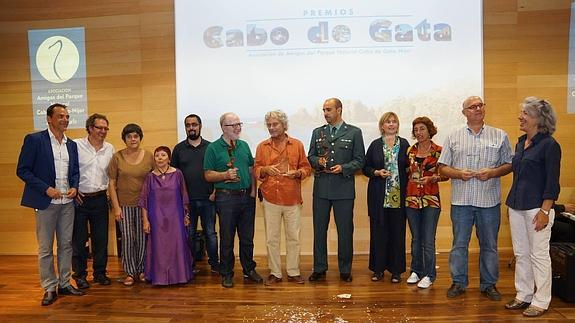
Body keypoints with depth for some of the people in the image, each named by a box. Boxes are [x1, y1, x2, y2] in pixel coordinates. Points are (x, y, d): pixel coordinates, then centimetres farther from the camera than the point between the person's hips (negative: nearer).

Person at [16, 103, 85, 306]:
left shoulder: (72, 144, 10)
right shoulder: (34, 140, -7)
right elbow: (22, 170, -8)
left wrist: (74, 187, -4)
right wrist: (46, 189, -16)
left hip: (67, 202, 5)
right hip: (46, 202, -5)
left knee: (66, 244, 12)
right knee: (45, 248, 5)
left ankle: (64, 284, 23)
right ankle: (49, 288, 16)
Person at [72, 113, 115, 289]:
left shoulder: (110, 148, 6)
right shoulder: (76, 145, -6)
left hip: (100, 199, 3)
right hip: (79, 199, -3)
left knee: (101, 238, 9)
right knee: (79, 239, 6)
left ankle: (100, 273, 23)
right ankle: (80, 275, 20)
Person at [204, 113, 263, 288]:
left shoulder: (244, 145, 11)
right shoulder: (213, 148, -3)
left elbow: (251, 169, 14)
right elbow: (208, 175, -5)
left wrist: (253, 190, 3)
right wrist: (226, 175, -19)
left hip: (247, 196, 4)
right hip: (226, 197, -4)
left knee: (247, 237, 12)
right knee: (227, 238, 5)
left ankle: (249, 269, 27)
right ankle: (226, 273, 19)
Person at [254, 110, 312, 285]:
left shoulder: (297, 145, 5)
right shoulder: (262, 147, 6)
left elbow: (306, 167, 8)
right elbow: (256, 169, 9)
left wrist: (297, 173, -12)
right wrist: (265, 169, -12)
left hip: (292, 198, 0)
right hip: (270, 198, 1)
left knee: (293, 237, 7)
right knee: (272, 238, 6)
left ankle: (293, 272, 21)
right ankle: (275, 273, 20)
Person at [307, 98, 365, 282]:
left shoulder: (354, 133, 3)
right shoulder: (317, 132, 12)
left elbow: (359, 161, 1)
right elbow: (310, 157, 14)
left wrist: (343, 168, -15)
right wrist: (318, 162, -8)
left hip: (344, 189, -2)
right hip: (321, 188, 3)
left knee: (345, 231, 5)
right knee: (319, 229, 7)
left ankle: (345, 270, 19)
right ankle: (319, 269, 19)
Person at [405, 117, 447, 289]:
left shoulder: (438, 151, -4)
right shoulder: (410, 150, 8)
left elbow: (445, 175, -2)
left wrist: (432, 178, -17)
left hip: (431, 199, -4)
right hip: (411, 198, 4)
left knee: (428, 240, -2)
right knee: (416, 239, 13)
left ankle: (429, 275, 12)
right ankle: (416, 271, 25)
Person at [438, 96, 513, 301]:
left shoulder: (500, 136, 7)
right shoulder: (453, 138, 7)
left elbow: (509, 165, 7)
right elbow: (442, 168, 6)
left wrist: (492, 172, -12)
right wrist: (458, 173, -12)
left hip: (489, 200, 0)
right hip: (461, 200, 0)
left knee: (489, 245, 9)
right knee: (459, 243, 6)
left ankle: (489, 284, 24)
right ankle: (459, 282, 19)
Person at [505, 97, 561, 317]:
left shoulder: (549, 145, -10)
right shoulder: (521, 142, 12)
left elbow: (552, 182, -13)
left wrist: (545, 211, -18)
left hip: (537, 207, -7)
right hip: (516, 205, 8)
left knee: (538, 255, 3)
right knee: (521, 254, 13)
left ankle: (541, 301, 15)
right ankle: (523, 296, 25)